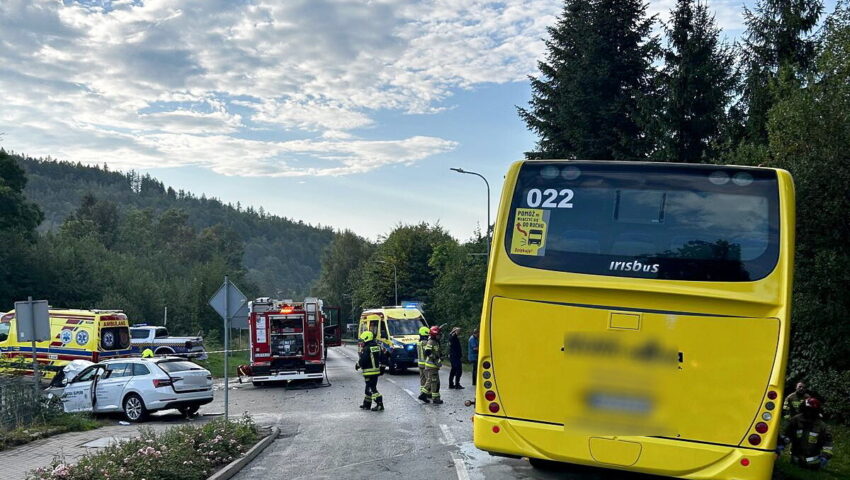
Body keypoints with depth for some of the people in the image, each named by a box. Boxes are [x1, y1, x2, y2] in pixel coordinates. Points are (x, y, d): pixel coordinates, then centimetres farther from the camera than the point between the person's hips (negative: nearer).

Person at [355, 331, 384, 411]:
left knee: (372, 389, -7)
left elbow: (363, 360, -19)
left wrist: (357, 365, -1)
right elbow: (380, 358, 15)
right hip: (377, 371, 9)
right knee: (369, 388, 18)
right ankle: (367, 404, 27)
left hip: (369, 372, -9)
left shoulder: (366, 349, -17)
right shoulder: (377, 347, 9)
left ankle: (380, 404, -15)